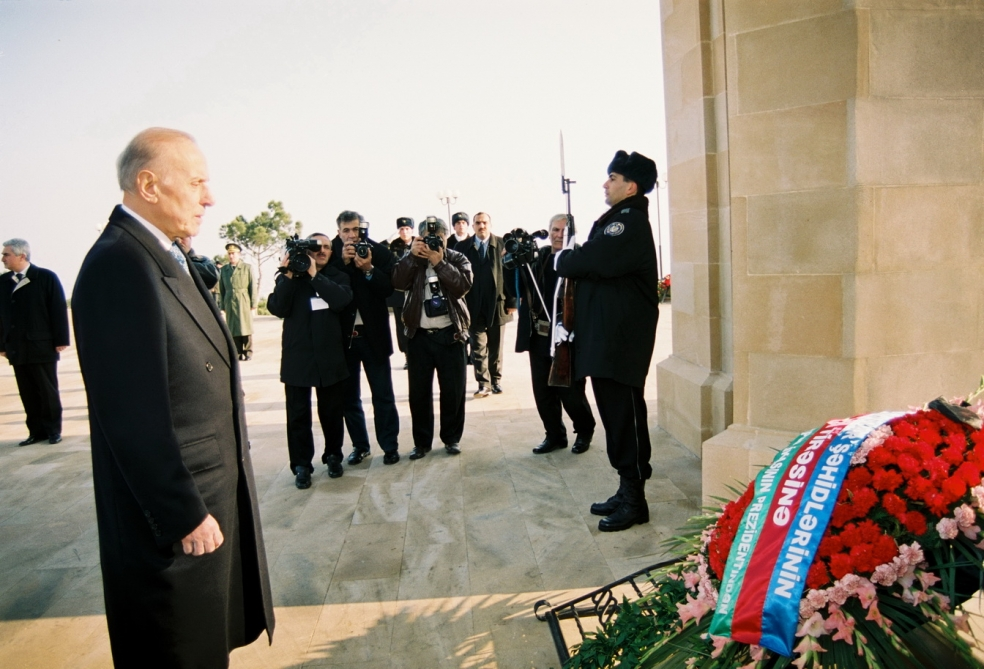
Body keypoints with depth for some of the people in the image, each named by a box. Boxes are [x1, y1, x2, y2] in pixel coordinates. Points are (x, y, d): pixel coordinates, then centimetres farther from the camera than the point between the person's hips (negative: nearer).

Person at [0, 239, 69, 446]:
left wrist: (60, 340, -10)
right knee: (28, 393, 7)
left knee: (48, 391, 5)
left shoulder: (46, 277, -4)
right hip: (17, 348, 4)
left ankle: (53, 429, 15)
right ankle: (37, 431, 15)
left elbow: (58, 310, -6)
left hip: (42, 346, -4)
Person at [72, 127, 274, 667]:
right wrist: (184, 516, -20)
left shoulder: (166, 256, 8)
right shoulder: (119, 264, -23)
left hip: (215, 495, 9)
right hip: (179, 512, -9)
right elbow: (134, 416, -25)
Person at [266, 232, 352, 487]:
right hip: (297, 356, -1)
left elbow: (342, 300, -14)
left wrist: (315, 275, -15)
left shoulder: (337, 276, 6)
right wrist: (288, 276, -16)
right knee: (298, 414, 3)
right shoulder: (289, 276, 5)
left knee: (332, 411, 11)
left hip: (330, 356, 1)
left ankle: (333, 456, 27)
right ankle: (301, 465, 12)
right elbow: (277, 308, -9)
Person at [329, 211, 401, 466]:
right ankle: (360, 445, 23)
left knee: (383, 395, 5)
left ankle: (390, 446, 15)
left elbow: (388, 289, -9)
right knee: (349, 395, 11)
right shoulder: (332, 253, 0)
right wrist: (343, 262, -19)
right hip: (343, 334, 2)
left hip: (373, 333, -2)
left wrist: (369, 269, -22)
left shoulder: (380, 252, -3)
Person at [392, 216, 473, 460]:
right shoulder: (412, 260, 8)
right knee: (419, 391, 4)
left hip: (450, 334, -1)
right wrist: (412, 255, -17)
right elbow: (398, 282, -10)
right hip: (419, 335, 1)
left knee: (453, 390, 4)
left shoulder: (457, 259, 4)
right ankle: (421, 441, 16)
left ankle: (452, 438, 19)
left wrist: (439, 262, -20)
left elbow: (463, 285, -14)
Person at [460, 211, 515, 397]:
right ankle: (483, 383, 5)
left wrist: (512, 301, -6)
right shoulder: (463, 247, 2)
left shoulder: (502, 244, -1)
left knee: (495, 346, 12)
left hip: (497, 303, 0)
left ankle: (496, 380, 25)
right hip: (473, 305, 0)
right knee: (478, 346, 0)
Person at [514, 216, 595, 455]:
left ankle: (585, 431, 30)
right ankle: (554, 435, 29)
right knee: (543, 391, 11)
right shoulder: (538, 257, 7)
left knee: (570, 391, 5)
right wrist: (517, 263, -9)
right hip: (539, 337, 5)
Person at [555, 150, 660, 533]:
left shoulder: (630, 222, -14)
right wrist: (571, 260, -4)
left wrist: (563, 260, -7)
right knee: (615, 414, 15)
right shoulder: (615, 220, 19)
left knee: (625, 415, -3)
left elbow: (590, 260, -27)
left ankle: (635, 501, 8)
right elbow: (593, 266, 15)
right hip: (605, 337, 10)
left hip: (623, 339, -10)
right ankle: (626, 491, 26)